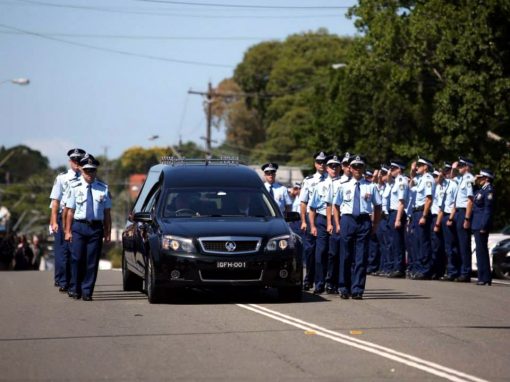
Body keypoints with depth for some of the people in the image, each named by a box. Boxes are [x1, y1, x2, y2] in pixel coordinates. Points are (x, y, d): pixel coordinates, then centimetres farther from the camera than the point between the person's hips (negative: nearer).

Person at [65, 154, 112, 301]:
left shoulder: (103, 189, 6)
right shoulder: (75, 188, 4)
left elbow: (107, 213, 8)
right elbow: (70, 211, 6)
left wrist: (108, 233, 4)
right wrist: (68, 231, 2)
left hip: (96, 227, 1)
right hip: (79, 226, -1)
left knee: (92, 261, 0)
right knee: (77, 258, -4)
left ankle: (87, 291, 6)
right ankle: (75, 289, 9)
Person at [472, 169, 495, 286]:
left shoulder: (489, 190, -12)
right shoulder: (482, 190, 17)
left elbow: (488, 209, -17)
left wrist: (484, 226, -19)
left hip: (482, 224, -10)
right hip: (477, 224, 10)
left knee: (482, 250, -8)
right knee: (481, 251, 11)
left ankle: (485, 278, -7)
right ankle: (484, 277, 15)